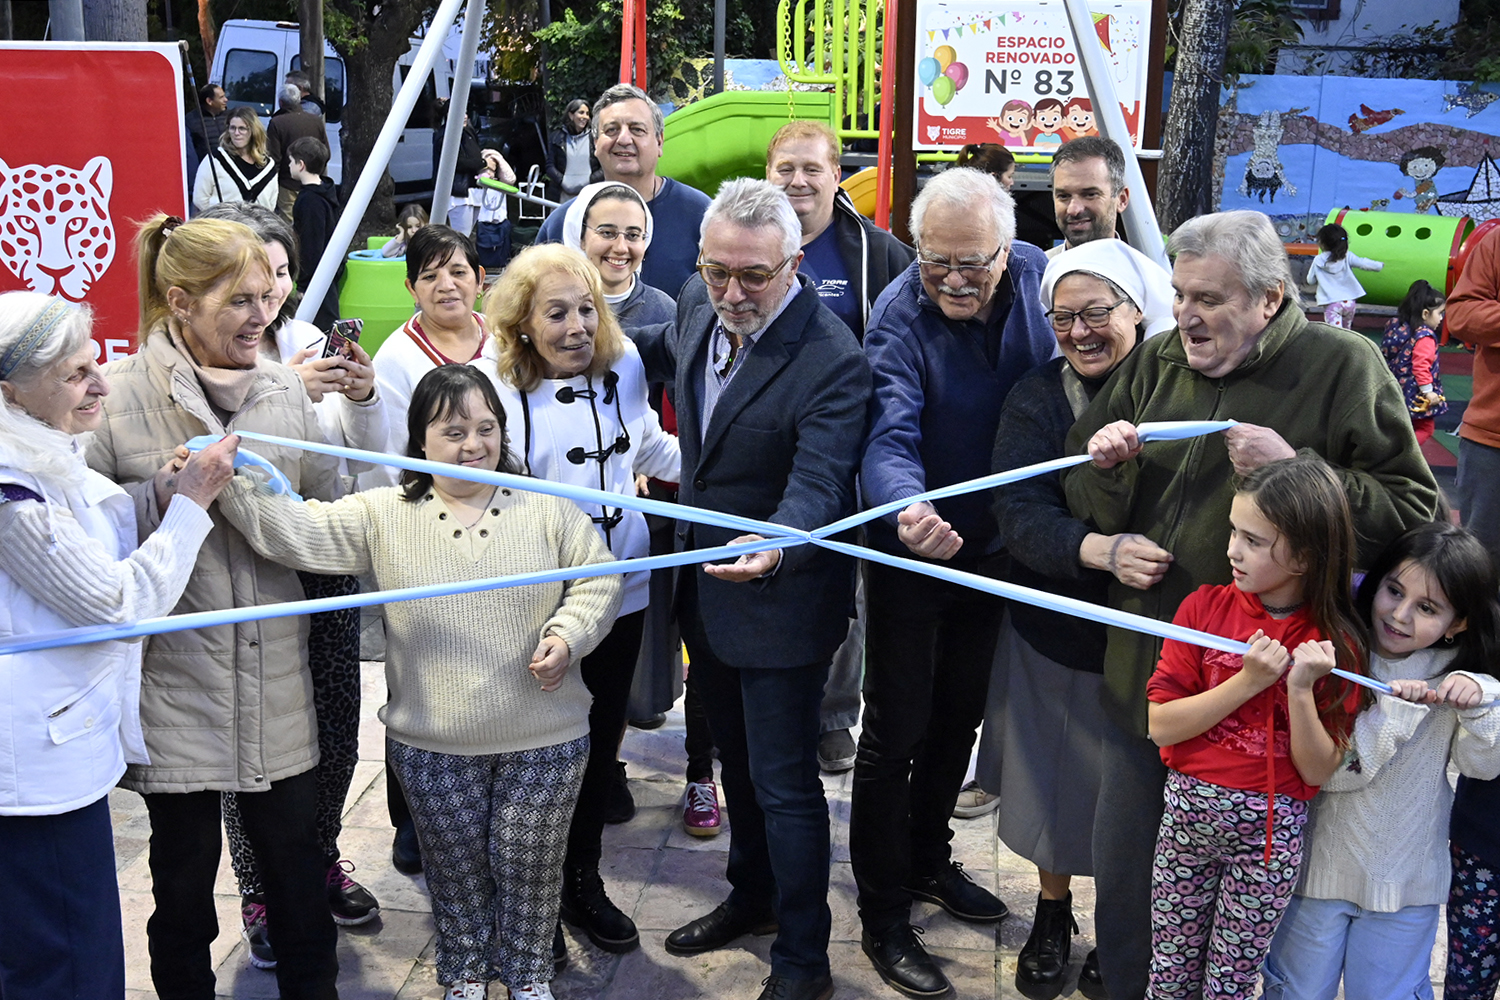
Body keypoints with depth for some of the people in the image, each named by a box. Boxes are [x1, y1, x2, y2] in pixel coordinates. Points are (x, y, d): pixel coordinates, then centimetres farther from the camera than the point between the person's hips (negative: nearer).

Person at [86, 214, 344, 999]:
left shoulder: (285, 388, 4)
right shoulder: (116, 396, -8)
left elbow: (329, 515, 9)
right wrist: (159, 499, -21)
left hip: (277, 684, 3)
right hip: (173, 687, -3)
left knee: (298, 870, 12)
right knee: (184, 874, 14)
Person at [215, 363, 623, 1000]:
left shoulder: (547, 511, 0)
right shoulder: (382, 517, -1)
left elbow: (598, 579, 4)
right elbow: (298, 533, -11)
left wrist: (567, 634, -13)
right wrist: (229, 488, -25)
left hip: (543, 741, 0)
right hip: (433, 748, 0)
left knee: (530, 866, 12)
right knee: (456, 869, 15)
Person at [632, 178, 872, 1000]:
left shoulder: (831, 362, -26)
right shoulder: (699, 305, -3)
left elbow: (818, 487, -34)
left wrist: (774, 549, -52)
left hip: (779, 600, -8)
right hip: (703, 584, 8)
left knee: (784, 783, 3)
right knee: (735, 757, 25)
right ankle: (752, 895, 47)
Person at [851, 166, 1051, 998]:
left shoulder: (1038, 278, -10)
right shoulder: (900, 314, -23)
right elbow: (890, 435, -35)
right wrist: (909, 511, -56)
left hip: (993, 543, 5)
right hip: (911, 550, -5)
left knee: (960, 715, 20)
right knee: (895, 731, 2)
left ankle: (927, 860, 41)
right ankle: (883, 917, 16)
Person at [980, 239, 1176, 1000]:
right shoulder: (1038, 396, -6)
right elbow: (1019, 514, -19)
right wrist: (1101, 550, -36)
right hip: (1053, 633, 1)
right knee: (1052, 787, 15)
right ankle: (1052, 916, 41)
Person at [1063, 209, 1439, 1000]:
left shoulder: (1342, 366, -6)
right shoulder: (1156, 363, 8)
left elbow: (1412, 510, -10)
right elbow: (1089, 503, 13)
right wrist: (1105, 464, -9)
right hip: (1142, 668, 5)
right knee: (1121, 874, 15)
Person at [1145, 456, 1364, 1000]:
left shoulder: (1336, 643, -6)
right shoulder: (1205, 607, -5)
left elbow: (1319, 771, -8)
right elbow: (1161, 725, -10)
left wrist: (1300, 689, -21)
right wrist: (1248, 681, -18)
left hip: (1271, 828, -1)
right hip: (1188, 811, 1)